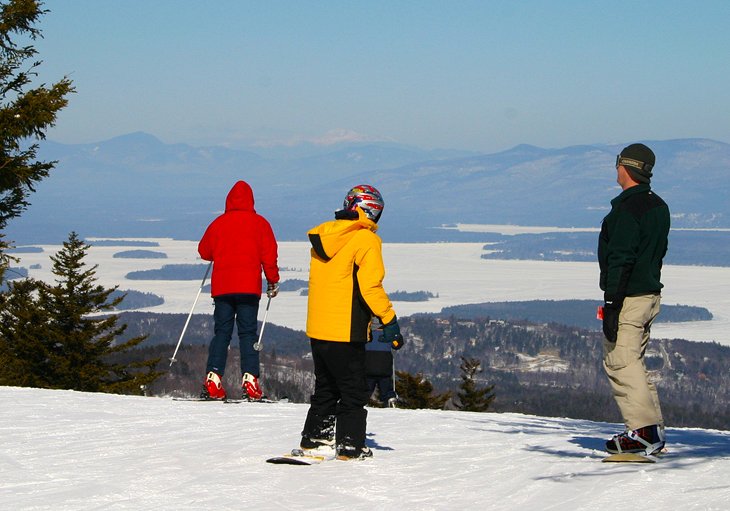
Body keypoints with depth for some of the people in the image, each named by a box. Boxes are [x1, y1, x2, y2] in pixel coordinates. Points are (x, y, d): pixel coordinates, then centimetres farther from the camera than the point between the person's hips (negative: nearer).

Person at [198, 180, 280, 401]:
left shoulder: (218, 223, 7)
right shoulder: (259, 223, 3)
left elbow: (204, 251, 15)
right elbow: (269, 255, 1)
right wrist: (273, 281, 10)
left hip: (222, 286, 2)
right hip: (249, 287, -2)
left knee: (221, 332, 6)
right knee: (248, 333, 1)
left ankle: (213, 378, -5)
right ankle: (250, 379, -10)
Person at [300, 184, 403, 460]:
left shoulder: (322, 237, 11)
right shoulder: (366, 240, -12)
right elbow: (370, 286, -19)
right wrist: (389, 320, -13)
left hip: (317, 328, 7)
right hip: (346, 331, -7)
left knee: (325, 387, 20)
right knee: (354, 391, 3)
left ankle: (314, 437, 22)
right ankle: (349, 445, 1)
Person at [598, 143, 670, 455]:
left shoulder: (626, 209, -17)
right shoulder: (659, 207, 13)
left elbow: (621, 260, -21)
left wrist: (612, 305, -20)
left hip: (628, 298, -10)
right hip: (652, 295, 10)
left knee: (620, 363, -7)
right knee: (634, 362, 16)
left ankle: (644, 432, -13)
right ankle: (653, 431, 14)